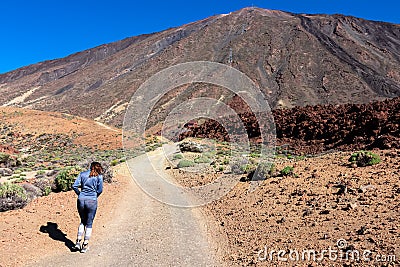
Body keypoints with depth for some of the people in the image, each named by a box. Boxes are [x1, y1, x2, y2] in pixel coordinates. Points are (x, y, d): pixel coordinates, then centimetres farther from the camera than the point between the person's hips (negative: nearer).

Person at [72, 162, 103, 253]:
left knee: (83, 221, 23)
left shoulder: (82, 174, 8)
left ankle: (78, 241, 14)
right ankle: (85, 245, 15)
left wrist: (80, 194, 12)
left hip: (81, 200, 3)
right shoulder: (99, 176, 1)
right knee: (89, 224, 12)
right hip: (92, 201, -2)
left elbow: (74, 186, 0)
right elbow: (100, 190, -4)